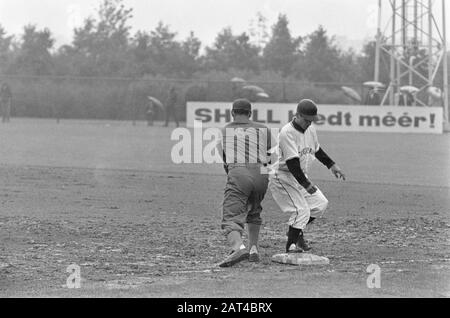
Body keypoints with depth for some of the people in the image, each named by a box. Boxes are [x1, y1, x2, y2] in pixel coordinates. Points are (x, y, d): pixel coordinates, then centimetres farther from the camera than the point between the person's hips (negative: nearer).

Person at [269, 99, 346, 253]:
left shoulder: (310, 130, 3)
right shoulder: (287, 133, -25)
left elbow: (317, 149, 23)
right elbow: (292, 163, -31)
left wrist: (332, 165, 17)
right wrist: (306, 184, -35)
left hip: (300, 176, 9)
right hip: (283, 176, -9)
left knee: (321, 203, 7)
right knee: (301, 209, -17)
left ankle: (296, 231, 20)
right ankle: (291, 245, -9)